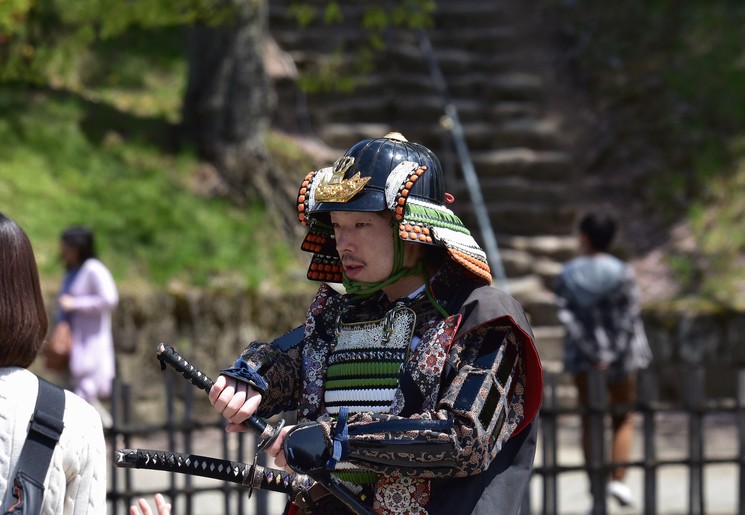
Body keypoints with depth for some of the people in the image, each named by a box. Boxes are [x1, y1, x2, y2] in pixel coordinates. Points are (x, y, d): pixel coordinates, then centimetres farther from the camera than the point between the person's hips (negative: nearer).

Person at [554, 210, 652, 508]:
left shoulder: (567, 275, -4)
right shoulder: (622, 273, -9)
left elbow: (566, 317, -11)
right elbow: (630, 318, -13)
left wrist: (591, 353, -13)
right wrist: (615, 355, -9)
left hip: (583, 358, 1)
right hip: (621, 355, -1)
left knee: (590, 422, 9)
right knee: (624, 418, 13)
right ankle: (618, 479, -1)